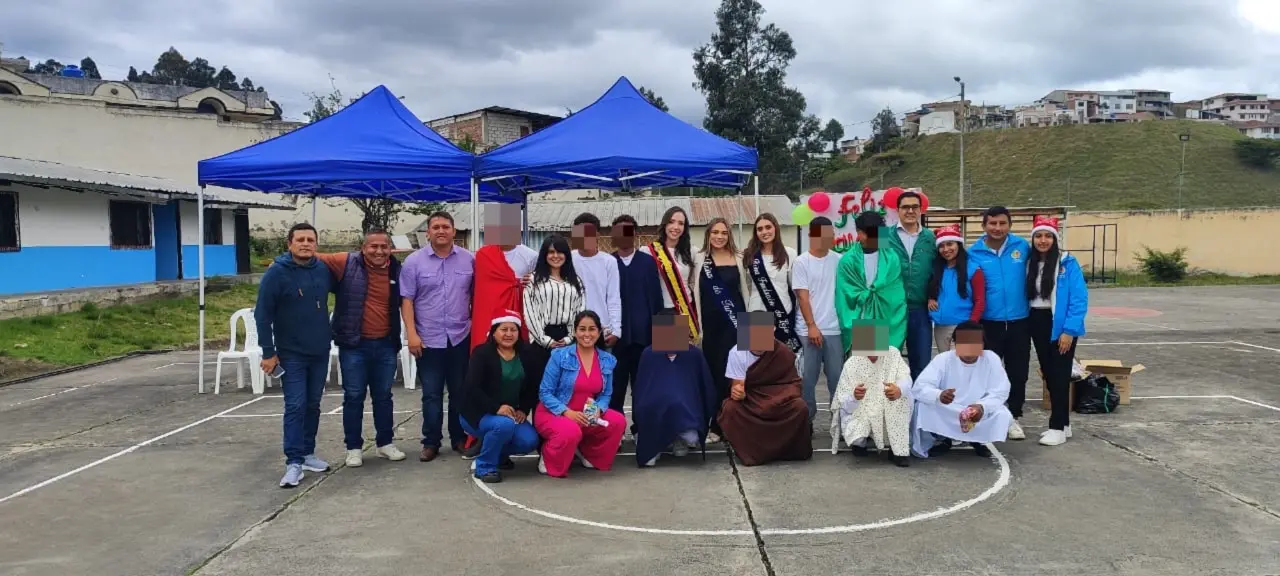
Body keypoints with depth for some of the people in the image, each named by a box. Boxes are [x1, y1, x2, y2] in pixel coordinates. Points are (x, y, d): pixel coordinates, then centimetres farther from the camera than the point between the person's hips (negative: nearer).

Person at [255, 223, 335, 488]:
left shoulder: (324, 270, 2)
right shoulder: (276, 273, -11)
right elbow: (262, 315, -11)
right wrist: (268, 352, -12)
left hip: (320, 351, 5)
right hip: (291, 354, -5)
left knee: (313, 405, 12)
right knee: (295, 407, -6)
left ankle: (307, 453, 23)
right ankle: (294, 462, -3)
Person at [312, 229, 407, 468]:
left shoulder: (397, 271, 3)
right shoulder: (347, 263, -7)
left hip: (386, 345, 3)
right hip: (354, 345, -3)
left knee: (383, 396, 13)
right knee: (354, 397, 3)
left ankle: (385, 443, 26)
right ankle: (354, 447, 15)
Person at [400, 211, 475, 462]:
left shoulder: (469, 260, 3)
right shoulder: (414, 261, -1)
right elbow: (407, 300, -2)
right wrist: (412, 334, -9)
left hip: (461, 337, 1)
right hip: (428, 339, -1)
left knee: (460, 392, 10)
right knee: (431, 394, 4)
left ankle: (460, 438, 21)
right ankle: (431, 442, 13)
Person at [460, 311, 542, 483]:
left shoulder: (527, 353, 2)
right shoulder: (481, 353, -13)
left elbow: (533, 387, 6)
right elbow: (472, 389, -21)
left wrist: (523, 410, -10)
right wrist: (496, 408, -31)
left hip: (511, 413, 5)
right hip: (478, 413, -5)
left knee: (529, 441, -18)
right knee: (504, 424, -36)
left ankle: (499, 453, 15)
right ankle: (485, 466, -11)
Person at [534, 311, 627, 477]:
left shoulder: (607, 360, 2)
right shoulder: (560, 356, -11)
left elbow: (606, 394, 7)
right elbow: (545, 393, -11)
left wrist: (598, 410, -16)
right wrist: (567, 412, -25)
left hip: (587, 414, 5)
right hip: (554, 413, -5)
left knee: (618, 421, -19)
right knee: (571, 431, -37)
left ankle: (587, 452, 9)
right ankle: (548, 459, -3)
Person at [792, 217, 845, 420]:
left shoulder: (838, 260, 6)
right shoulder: (801, 262, -1)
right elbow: (803, 296, -5)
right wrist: (812, 326, -11)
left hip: (834, 329, 2)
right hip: (809, 330, -2)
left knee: (837, 376, 4)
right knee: (808, 377, 4)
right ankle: (806, 419, 15)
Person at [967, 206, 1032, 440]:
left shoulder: (1022, 246, -2)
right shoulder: (974, 253, -5)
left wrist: (1031, 304, 3)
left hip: (1019, 321, 1)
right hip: (989, 322, -1)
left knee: (1018, 372, 9)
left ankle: (1013, 417, 23)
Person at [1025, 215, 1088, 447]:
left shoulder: (1067, 263, -11)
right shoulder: (1030, 263, 6)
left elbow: (1079, 298, -14)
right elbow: (1027, 295, 8)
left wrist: (1069, 330, -18)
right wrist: (1027, 323, -1)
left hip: (1060, 325, -6)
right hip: (1037, 324, 6)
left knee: (1060, 375, -1)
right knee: (1048, 374, 12)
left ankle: (1058, 427, 4)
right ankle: (1062, 423, 23)